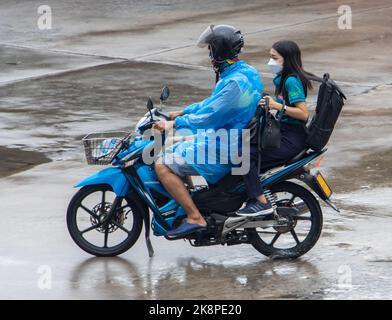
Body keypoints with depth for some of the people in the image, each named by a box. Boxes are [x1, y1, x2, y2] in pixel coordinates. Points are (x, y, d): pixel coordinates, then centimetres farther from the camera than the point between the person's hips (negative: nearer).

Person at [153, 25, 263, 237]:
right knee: (173, 151, 24)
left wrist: (175, 123, -16)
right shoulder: (245, 72, 10)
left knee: (162, 166, -14)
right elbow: (215, 102, 21)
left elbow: (210, 115, -25)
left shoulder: (236, 82, -23)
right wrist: (182, 112, 20)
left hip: (223, 148, -11)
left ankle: (194, 218, -15)